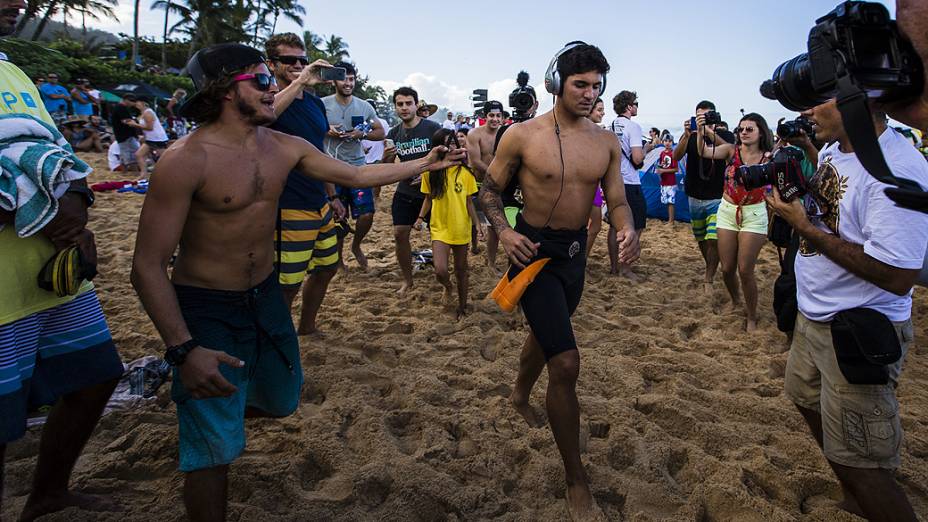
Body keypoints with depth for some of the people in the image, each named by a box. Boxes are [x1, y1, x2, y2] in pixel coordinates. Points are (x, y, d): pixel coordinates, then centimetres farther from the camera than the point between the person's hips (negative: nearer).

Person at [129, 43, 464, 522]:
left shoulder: (284, 147, -3)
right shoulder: (186, 159, -22)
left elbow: (355, 174, 9)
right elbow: (148, 265, -22)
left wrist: (423, 164, 7)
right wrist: (183, 348, -28)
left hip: (266, 297, 7)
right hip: (205, 309, -6)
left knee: (281, 401, 23)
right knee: (215, 447, -1)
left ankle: (203, 414, 52)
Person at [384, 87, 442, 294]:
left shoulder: (433, 128, -10)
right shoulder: (394, 134, 3)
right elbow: (387, 168, 8)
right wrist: (386, 157, -15)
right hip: (405, 191, 4)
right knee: (400, 234, 0)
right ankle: (407, 280, 16)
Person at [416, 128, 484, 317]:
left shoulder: (465, 172, -5)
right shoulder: (430, 172, -5)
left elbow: (469, 202, 1)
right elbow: (428, 199, 7)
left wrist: (477, 223, -6)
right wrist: (420, 218, -4)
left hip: (461, 228, 1)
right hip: (439, 227, 0)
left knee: (461, 270, 12)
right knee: (440, 271, -14)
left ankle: (462, 305, 33)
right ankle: (447, 287, 22)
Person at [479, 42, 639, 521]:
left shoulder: (606, 142, 1)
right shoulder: (522, 135, -11)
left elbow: (617, 199, 3)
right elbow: (490, 188, -1)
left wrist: (627, 230, -20)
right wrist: (503, 230, -19)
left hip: (575, 250, 6)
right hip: (534, 250, -6)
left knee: (545, 333, 28)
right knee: (566, 362, -14)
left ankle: (520, 395, 60)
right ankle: (576, 481, 0)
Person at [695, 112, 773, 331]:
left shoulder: (768, 158, -3)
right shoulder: (731, 150, -1)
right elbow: (704, 152, -18)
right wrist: (700, 131, -31)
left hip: (754, 214, -2)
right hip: (727, 211, 2)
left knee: (745, 270, -4)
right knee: (726, 268, 8)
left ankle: (751, 317, 16)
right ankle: (735, 301, 38)